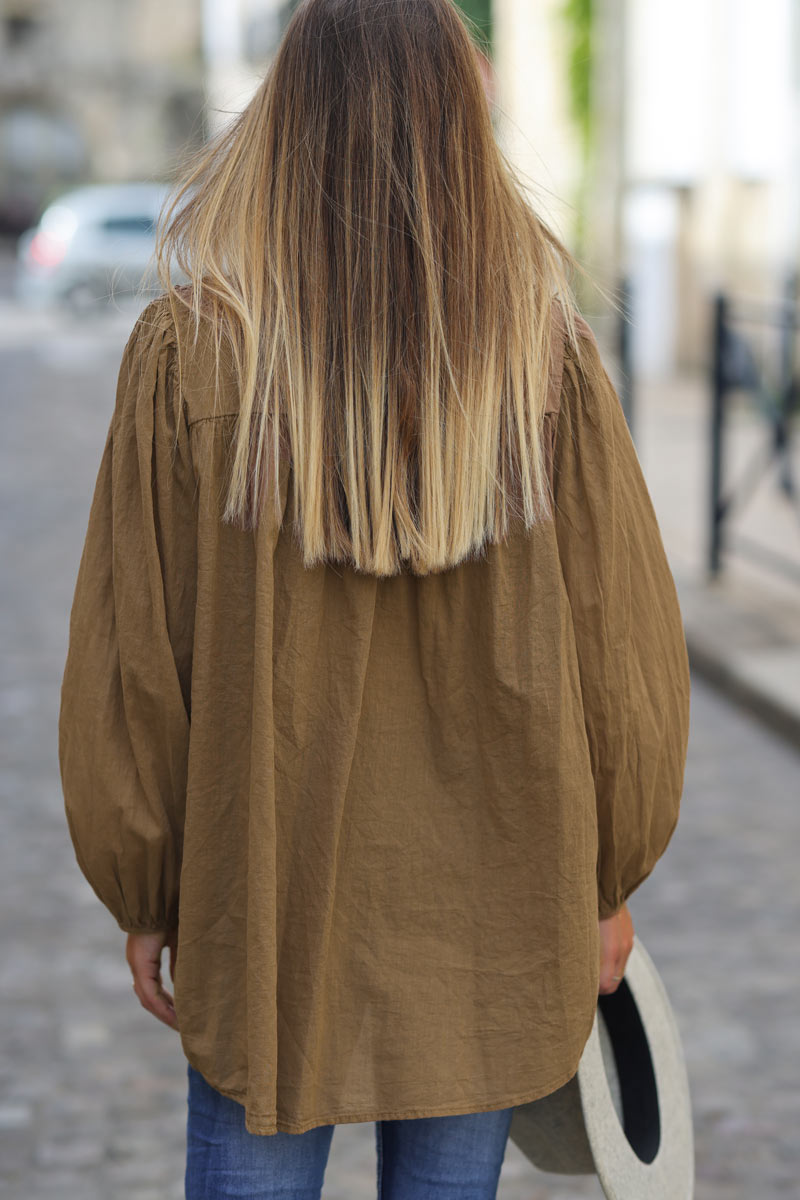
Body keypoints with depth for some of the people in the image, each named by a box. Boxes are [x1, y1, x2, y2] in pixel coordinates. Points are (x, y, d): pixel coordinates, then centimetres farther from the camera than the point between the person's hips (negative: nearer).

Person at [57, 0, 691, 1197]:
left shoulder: (191, 350, -13)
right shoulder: (549, 358, -10)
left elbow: (132, 655, -8)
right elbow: (624, 645, -4)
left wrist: (144, 896, 5)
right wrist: (608, 881, 9)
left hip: (266, 912, -1)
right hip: (490, 917, 1)